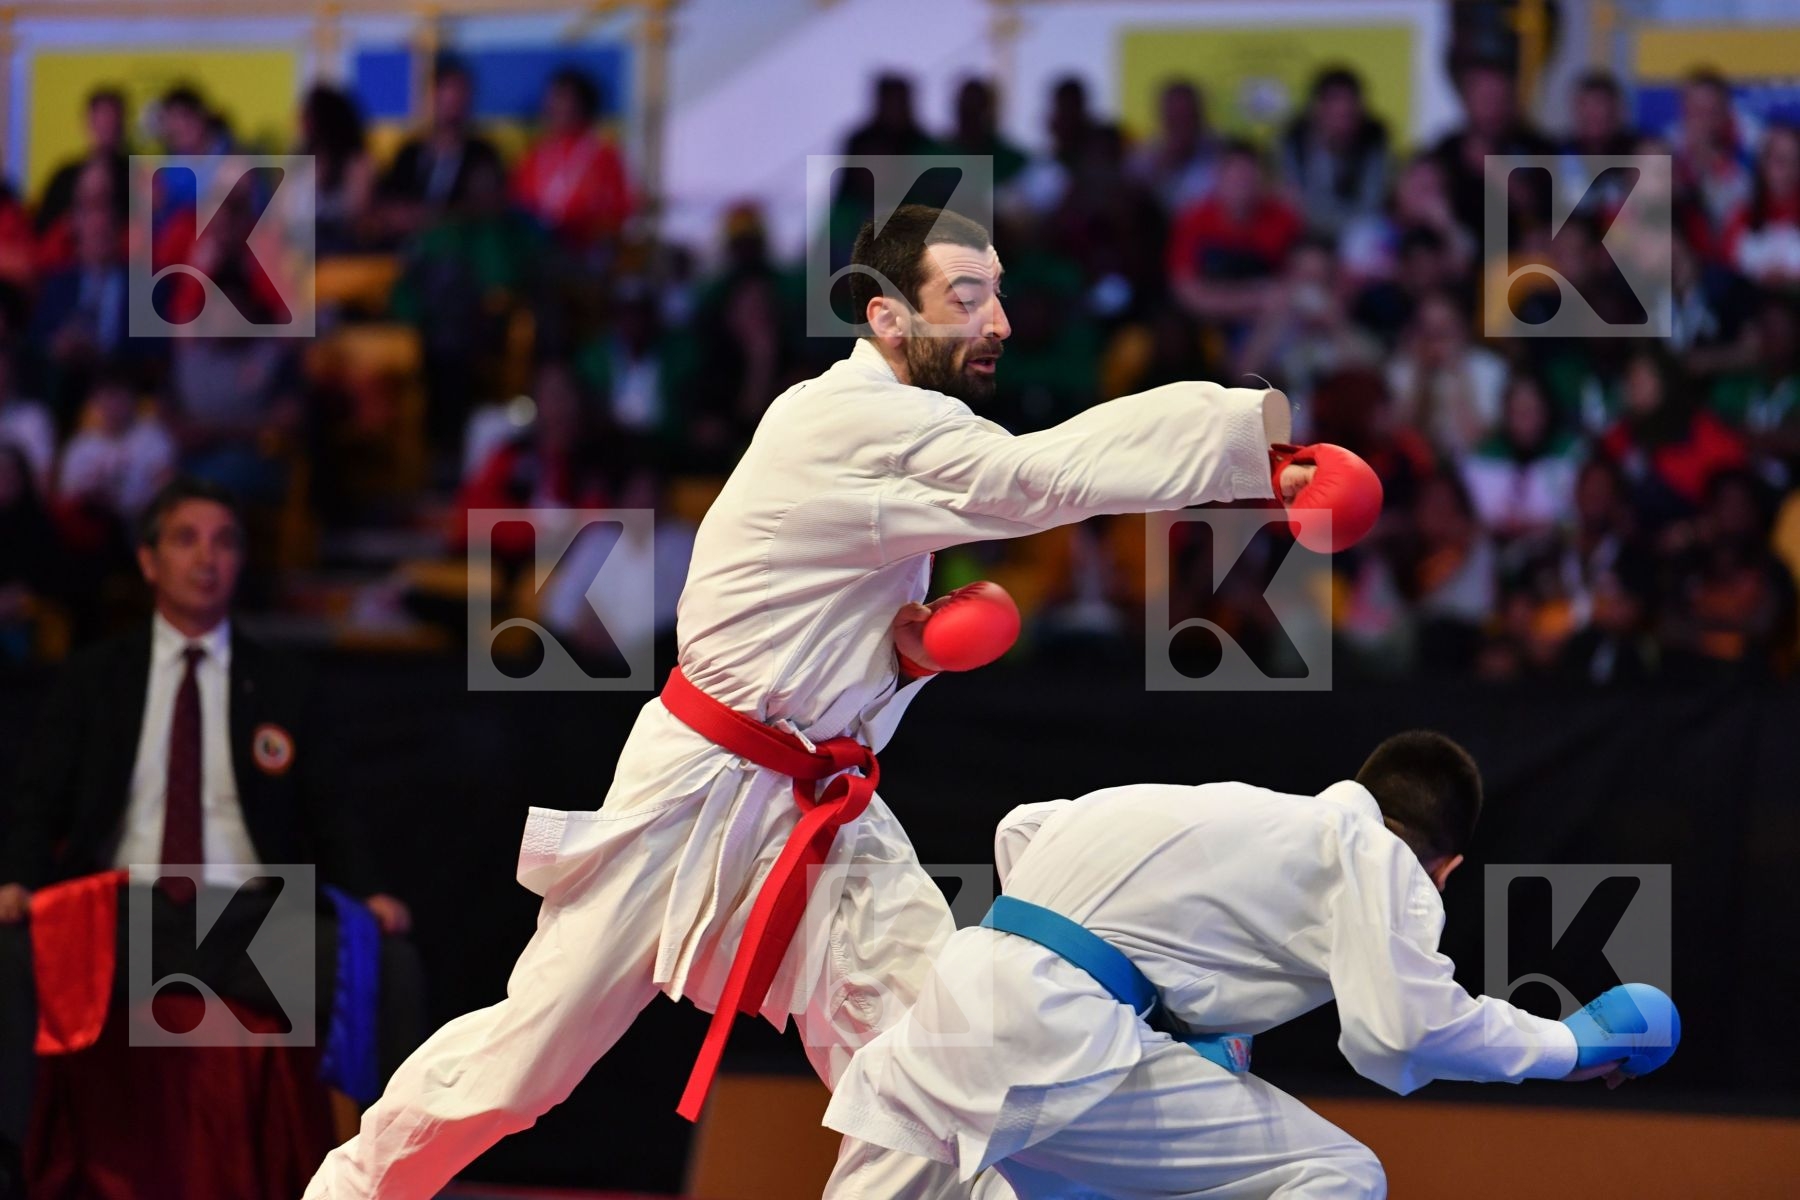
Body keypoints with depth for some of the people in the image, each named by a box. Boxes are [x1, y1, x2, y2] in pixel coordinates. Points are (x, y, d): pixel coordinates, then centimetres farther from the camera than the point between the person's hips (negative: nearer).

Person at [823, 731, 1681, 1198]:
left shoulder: (1237, 810, 27)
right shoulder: (1374, 853, 6)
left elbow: (1024, 832, 29)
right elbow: (1402, 1027, -9)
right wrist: (1569, 1046, 5)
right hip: (1058, 1046, -7)